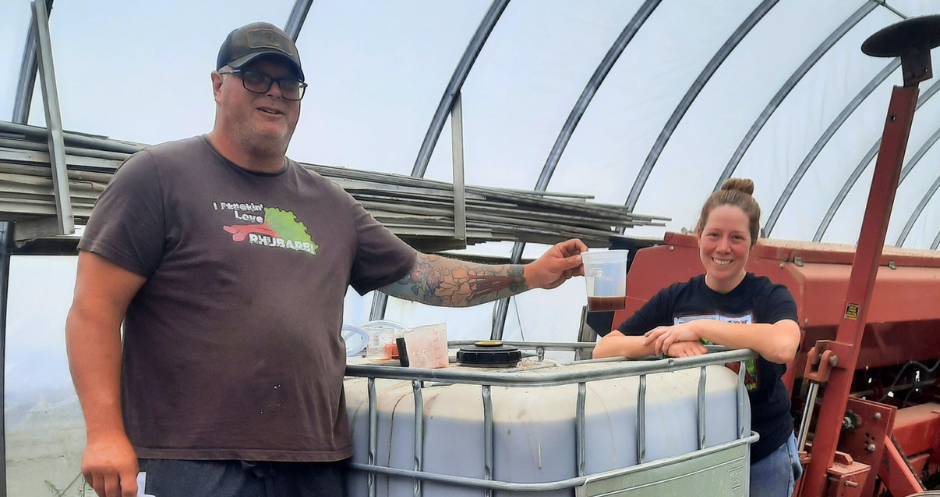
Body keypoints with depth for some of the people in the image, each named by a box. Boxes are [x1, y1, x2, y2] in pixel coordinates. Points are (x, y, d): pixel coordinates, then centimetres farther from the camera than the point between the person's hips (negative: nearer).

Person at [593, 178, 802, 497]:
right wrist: (667, 344, -24)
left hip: (762, 461, -2)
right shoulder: (673, 299, -1)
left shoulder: (771, 297, -8)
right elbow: (603, 350, -7)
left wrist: (698, 327, -27)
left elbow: (782, 346, -31)